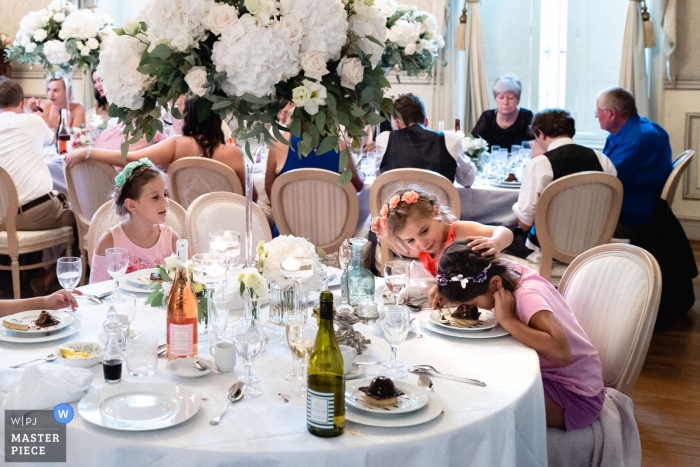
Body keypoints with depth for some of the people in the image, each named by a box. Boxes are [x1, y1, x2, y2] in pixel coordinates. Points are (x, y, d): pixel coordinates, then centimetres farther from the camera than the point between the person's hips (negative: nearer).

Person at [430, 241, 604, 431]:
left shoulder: (528, 296, -27)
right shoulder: (505, 272, -8)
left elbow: (560, 352, -41)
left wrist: (507, 319, -32)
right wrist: (444, 288, -7)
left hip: (575, 395, -8)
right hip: (544, 372, 8)